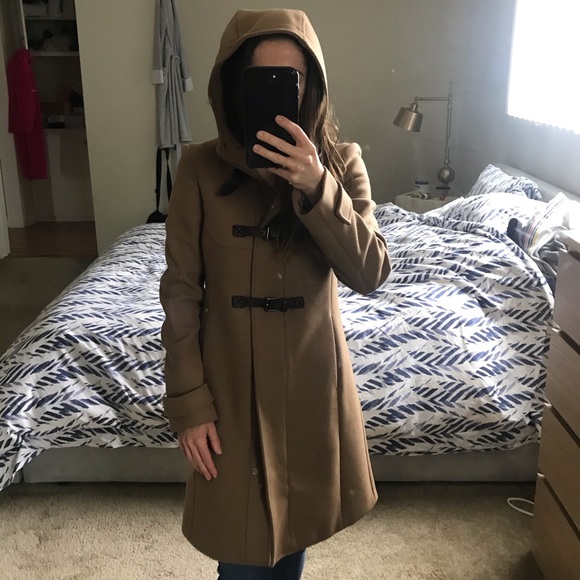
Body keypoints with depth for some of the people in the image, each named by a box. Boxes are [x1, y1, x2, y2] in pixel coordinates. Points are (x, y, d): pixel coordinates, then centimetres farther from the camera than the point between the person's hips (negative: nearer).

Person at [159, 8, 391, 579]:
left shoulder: (340, 163, -6)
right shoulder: (201, 167, -10)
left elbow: (371, 273, -16)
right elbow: (181, 291, -7)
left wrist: (316, 187, -29)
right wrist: (188, 401, -7)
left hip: (312, 381, 2)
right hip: (231, 385, -1)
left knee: (296, 528, 22)